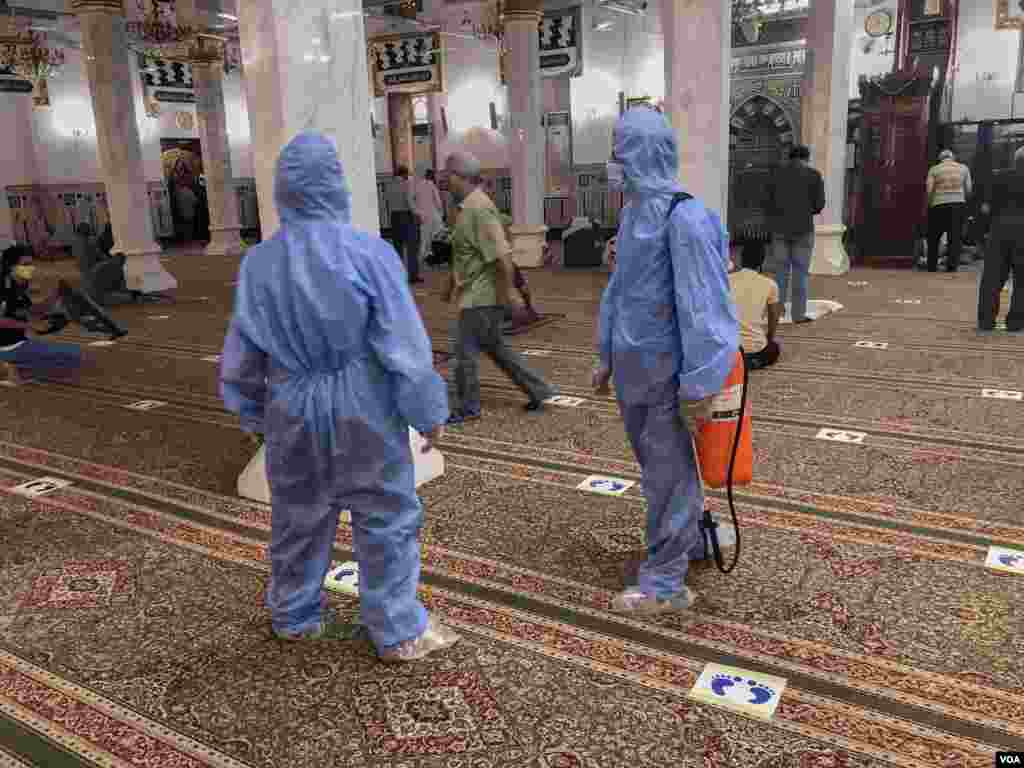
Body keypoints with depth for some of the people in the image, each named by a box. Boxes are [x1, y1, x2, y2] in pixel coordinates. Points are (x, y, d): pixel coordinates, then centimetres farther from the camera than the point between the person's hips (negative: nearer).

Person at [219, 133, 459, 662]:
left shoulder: (259, 264, -4)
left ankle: (294, 616, 38)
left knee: (298, 517, 20)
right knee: (386, 519, 9)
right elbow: (405, 345, -14)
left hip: (293, 418, 4)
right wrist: (429, 412, -4)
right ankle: (397, 631, 20)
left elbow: (241, 355, 4)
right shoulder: (367, 254, -16)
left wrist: (252, 414, 19)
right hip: (363, 417, -4)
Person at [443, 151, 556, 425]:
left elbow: (500, 253, -25)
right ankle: (538, 391, 23)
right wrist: (452, 284, 27)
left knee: (465, 350, 2)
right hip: (477, 293, 10)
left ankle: (467, 408, 17)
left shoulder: (478, 209, -20)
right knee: (494, 347, 17)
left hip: (480, 296, -10)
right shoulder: (468, 207, 12)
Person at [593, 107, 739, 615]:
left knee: (667, 473, 3)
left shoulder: (684, 217, -20)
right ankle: (691, 541, 42)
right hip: (632, 368, 9)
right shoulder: (634, 212, 8)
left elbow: (702, 306, -22)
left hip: (666, 371, -8)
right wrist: (607, 357, 17)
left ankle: (664, 583, 17)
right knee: (655, 463, 21)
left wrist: (700, 386, -22)